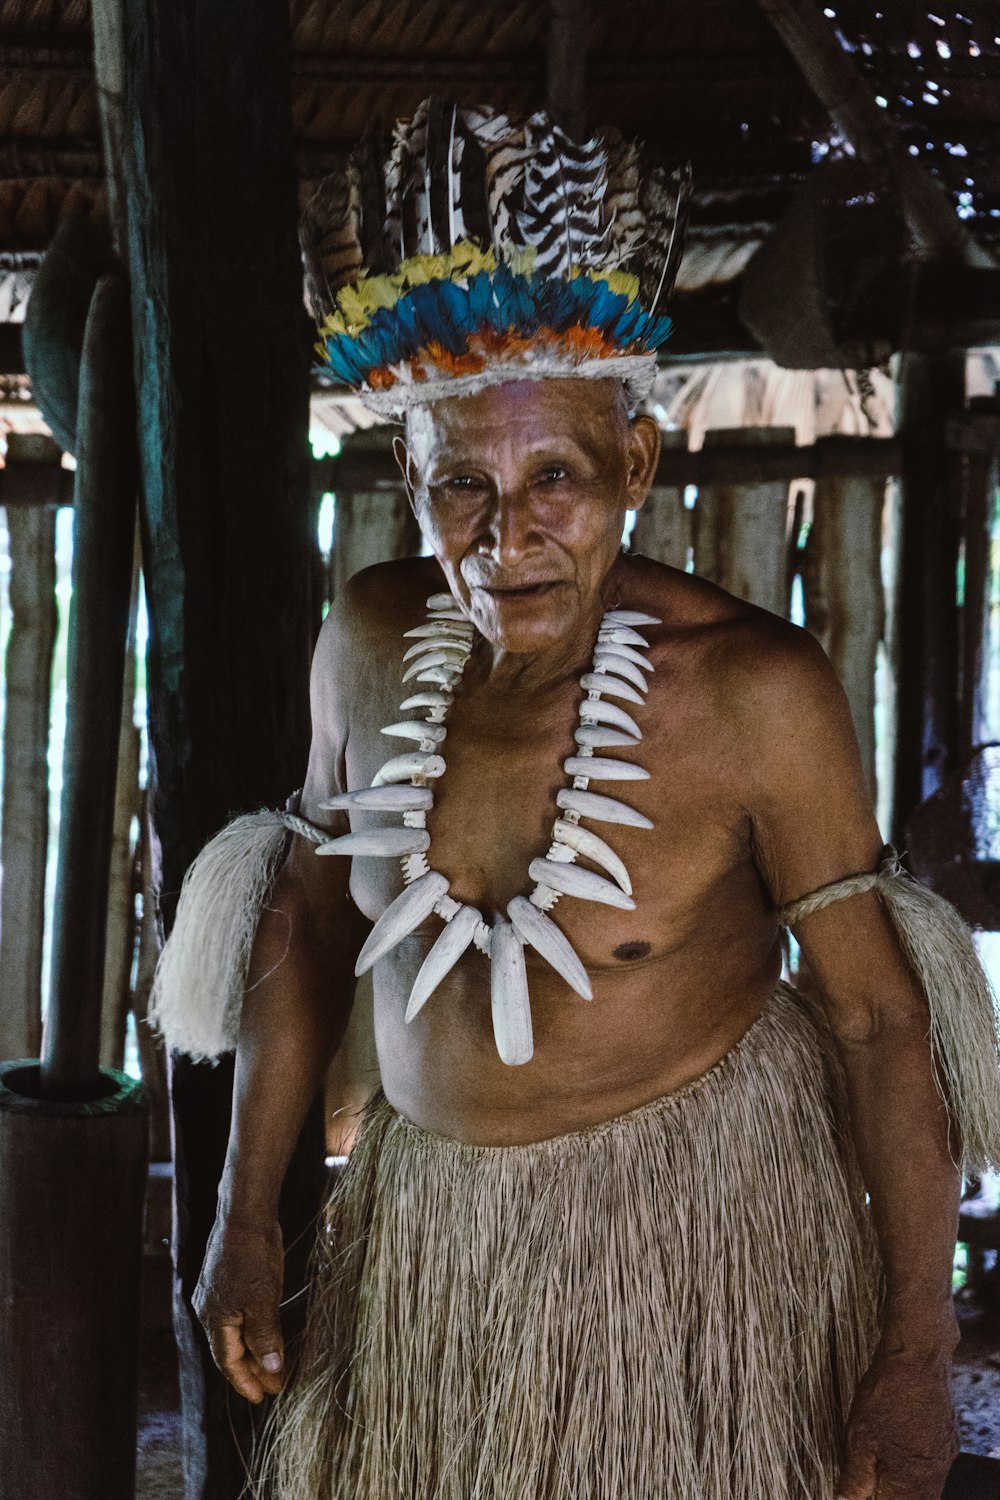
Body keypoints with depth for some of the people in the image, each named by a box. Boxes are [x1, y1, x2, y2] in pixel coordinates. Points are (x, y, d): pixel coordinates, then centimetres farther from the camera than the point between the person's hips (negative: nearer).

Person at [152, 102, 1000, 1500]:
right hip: (427, 1215, 4)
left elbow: (879, 1013, -15)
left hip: (700, 1213, -4)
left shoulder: (754, 689, -21)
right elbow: (310, 914, 5)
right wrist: (246, 1215, 7)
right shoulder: (370, 640, -8)